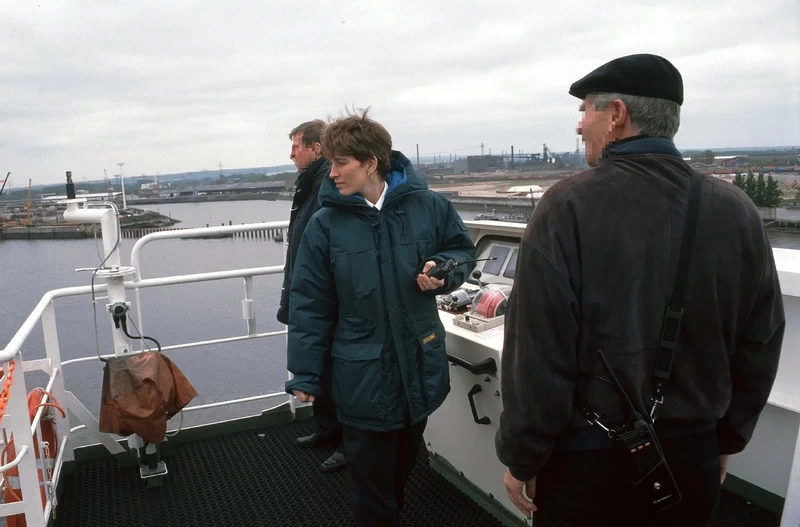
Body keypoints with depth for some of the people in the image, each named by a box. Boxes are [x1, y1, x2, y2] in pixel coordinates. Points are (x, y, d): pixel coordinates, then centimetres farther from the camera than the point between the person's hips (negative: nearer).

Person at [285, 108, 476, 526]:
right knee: (370, 479, 11)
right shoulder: (325, 225, -9)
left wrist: (443, 272, -14)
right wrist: (306, 375, -5)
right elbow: (310, 305, -6)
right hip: (363, 377, -2)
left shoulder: (427, 206, -8)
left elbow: (461, 250, 9)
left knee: (404, 462, 25)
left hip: (420, 366, 3)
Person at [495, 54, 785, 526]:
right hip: (692, 453, 4)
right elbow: (759, 348, 3)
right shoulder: (738, 210, -5)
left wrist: (521, 459, -6)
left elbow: (538, 353, -18)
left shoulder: (568, 206, -18)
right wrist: (726, 441, 16)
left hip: (587, 455, -3)